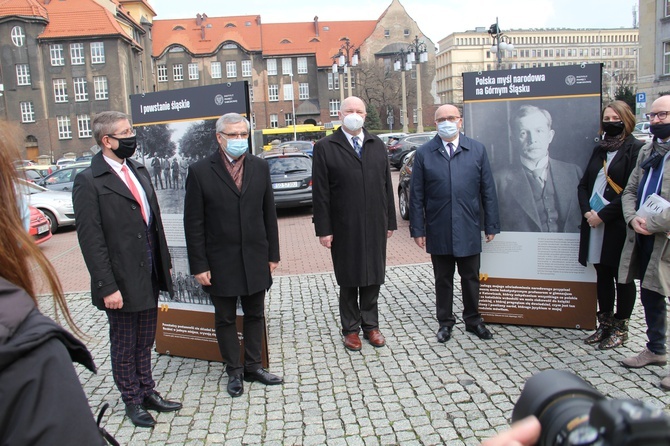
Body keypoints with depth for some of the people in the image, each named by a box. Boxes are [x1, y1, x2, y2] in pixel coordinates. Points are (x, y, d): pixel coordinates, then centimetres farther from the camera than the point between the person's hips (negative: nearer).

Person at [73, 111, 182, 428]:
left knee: (145, 342, 19)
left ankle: (148, 392, 35)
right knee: (125, 345, 13)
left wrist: (165, 262, 11)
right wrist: (107, 287, -17)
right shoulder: (89, 181, -13)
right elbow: (91, 240, -16)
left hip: (149, 276, 6)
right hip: (122, 282, -6)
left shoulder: (139, 170, 9)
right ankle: (132, 400, 30)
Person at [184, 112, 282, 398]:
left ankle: (253, 367, 31)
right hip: (221, 263, -3)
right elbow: (193, 223, -7)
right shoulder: (200, 172, -8)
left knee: (255, 316, 15)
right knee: (225, 320, 12)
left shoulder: (260, 167, 3)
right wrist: (199, 266, -9)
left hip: (256, 260, 3)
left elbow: (269, 214, 7)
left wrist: (273, 254, 6)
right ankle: (234, 372, 28)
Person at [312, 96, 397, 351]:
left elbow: (387, 185, 11)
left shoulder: (377, 145, 10)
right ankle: (351, 329, 23)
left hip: (375, 226, 3)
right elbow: (320, 193, -5)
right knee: (348, 282, 9)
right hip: (344, 229, -3)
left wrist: (390, 221, 9)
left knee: (373, 279, 11)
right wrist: (323, 229, -9)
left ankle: (370, 325, 27)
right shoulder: (325, 147, -2)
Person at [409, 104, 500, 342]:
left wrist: (491, 225, 2)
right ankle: (445, 322, 28)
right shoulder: (424, 153, 0)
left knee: (471, 278, 13)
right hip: (438, 231, -1)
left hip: (468, 230, 1)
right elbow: (416, 195, 0)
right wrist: (418, 229, -3)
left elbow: (488, 190, 4)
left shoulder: (477, 150, 4)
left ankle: (473, 320, 32)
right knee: (443, 280, 12)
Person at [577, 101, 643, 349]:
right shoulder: (599, 150, 15)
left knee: (622, 277, 5)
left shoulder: (636, 150, -7)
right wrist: (587, 211, -5)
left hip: (619, 226, -6)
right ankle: (605, 325, 24)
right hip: (594, 223, 7)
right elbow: (583, 185, 12)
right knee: (602, 275, 13)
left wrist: (603, 215, -17)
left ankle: (620, 329, 16)